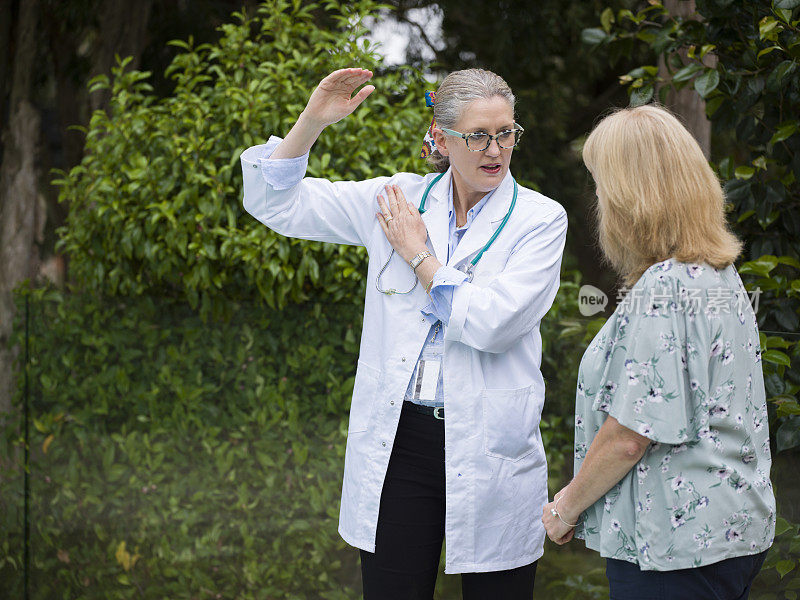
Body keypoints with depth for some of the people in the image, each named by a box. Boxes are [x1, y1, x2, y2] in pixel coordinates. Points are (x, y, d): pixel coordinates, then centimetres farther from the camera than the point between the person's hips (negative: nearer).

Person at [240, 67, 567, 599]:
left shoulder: (540, 219, -3)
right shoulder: (398, 198, 5)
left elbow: (493, 323, -17)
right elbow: (277, 204, 7)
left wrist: (419, 256, -6)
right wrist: (313, 120, -6)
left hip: (490, 451, -2)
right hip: (399, 440, 2)